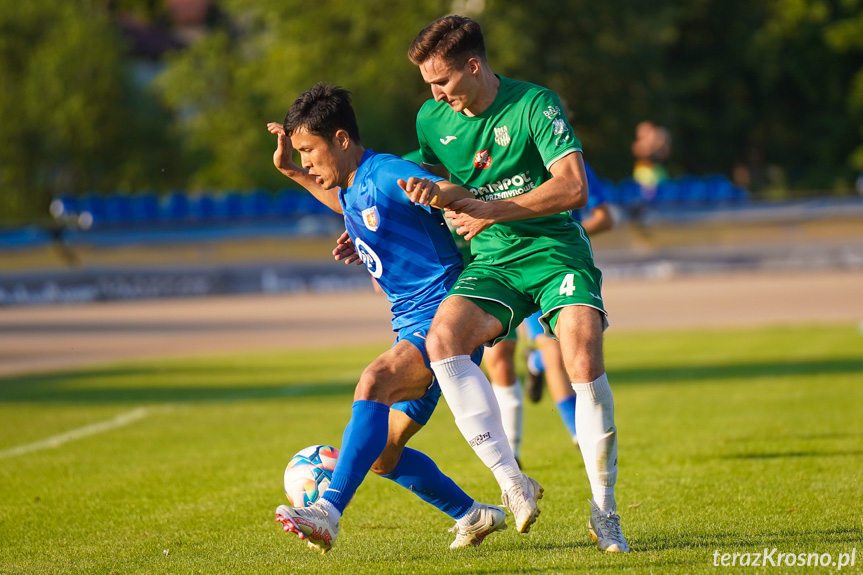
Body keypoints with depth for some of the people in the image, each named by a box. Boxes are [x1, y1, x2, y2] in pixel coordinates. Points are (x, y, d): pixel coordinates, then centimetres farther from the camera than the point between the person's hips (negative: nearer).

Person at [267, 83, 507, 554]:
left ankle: (327, 514, -44)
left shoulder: (389, 174, -14)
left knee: (375, 381, -34)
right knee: (381, 454, 9)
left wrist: (434, 192, -50)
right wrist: (289, 171, 27)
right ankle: (474, 516, 23)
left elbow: (464, 197, -27)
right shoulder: (352, 190, 13)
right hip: (413, 328, 10)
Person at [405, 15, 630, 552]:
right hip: (491, 262, 4)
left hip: (555, 247, -4)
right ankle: (512, 481, -25)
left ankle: (604, 509, -12)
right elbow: (433, 184, 26)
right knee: (443, 338, -26)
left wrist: (493, 210, -18)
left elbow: (574, 187, -18)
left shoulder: (534, 104, -10)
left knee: (584, 354, -27)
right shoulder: (432, 119, 6)